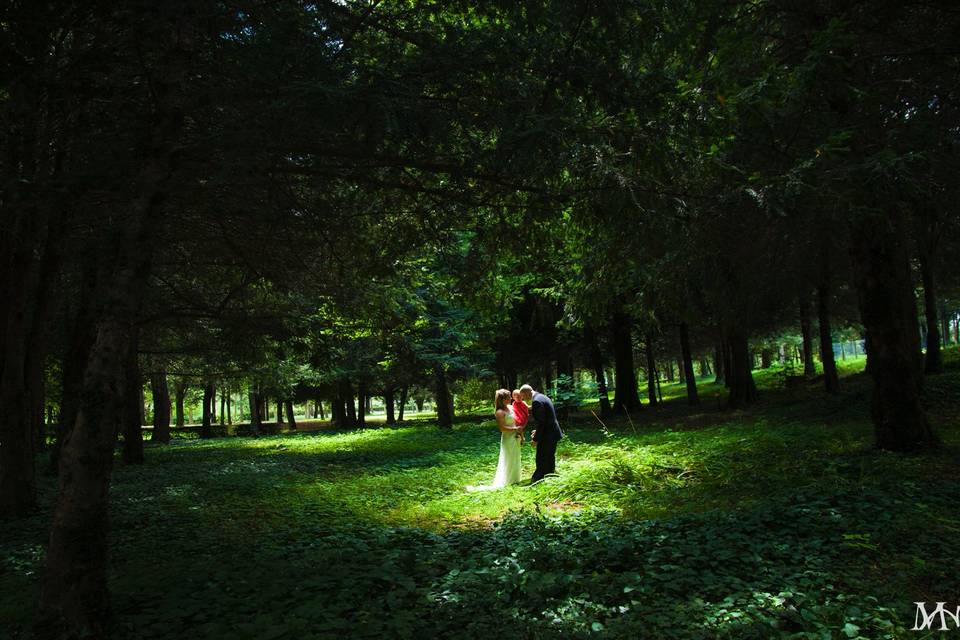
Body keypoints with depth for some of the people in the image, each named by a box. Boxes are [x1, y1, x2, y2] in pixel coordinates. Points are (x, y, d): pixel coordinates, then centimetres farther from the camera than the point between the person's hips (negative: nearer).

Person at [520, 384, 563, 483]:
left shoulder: (536, 401, -20)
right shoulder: (541, 397, 11)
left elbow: (540, 422, -22)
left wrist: (536, 439, -16)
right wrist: (538, 431, 15)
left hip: (547, 437, -10)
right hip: (552, 434, 10)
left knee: (542, 463, -2)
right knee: (549, 459, 22)